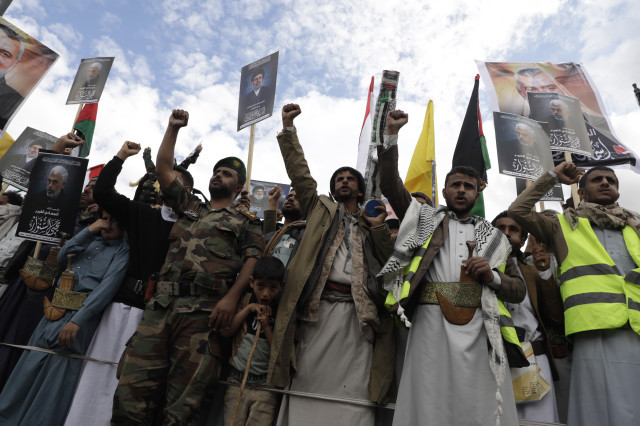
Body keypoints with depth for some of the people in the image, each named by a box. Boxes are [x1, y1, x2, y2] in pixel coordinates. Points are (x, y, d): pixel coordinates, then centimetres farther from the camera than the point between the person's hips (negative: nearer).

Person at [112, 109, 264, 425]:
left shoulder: (246, 223, 15)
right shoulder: (189, 206, 28)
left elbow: (253, 261, 0)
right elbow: (164, 168, 27)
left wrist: (232, 297, -16)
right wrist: (173, 128, 23)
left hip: (204, 313, -4)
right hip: (160, 306, 4)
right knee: (130, 397, -4)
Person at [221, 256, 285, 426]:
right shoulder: (245, 301, 5)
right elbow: (225, 332, -3)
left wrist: (266, 326, -15)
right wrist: (248, 308, -9)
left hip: (265, 386, -2)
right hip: (237, 380, 2)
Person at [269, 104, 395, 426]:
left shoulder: (370, 224, 22)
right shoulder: (320, 209, 20)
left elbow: (388, 260, 11)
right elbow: (299, 173, 12)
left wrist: (379, 227, -2)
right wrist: (288, 128, 9)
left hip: (357, 313, 1)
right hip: (319, 306, 0)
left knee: (353, 393, -1)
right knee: (309, 381, -1)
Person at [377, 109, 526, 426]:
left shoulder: (493, 237, 21)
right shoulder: (425, 218, 17)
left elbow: (518, 290, 18)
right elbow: (390, 184, 7)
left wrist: (492, 276, -4)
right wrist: (391, 134, 1)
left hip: (481, 328, 2)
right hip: (431, 322, -2)